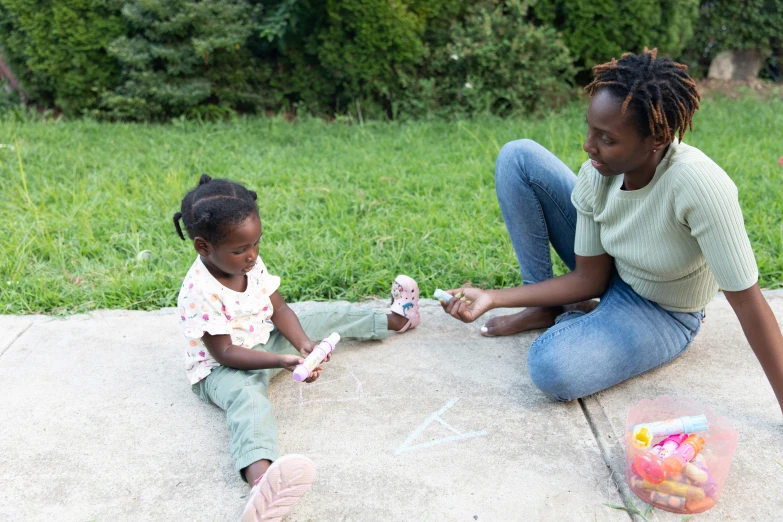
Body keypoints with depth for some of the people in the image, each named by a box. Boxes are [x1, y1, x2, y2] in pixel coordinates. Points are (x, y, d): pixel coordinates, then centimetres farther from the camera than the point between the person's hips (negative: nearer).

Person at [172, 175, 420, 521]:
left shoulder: (250, 264, -7)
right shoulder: (200, 293, -28)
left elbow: (278, 308, -3)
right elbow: (224, 353, -27)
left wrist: (303, 343, -21)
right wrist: (283, 360, -35)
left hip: (267, 340, 8)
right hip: (223, 369, -8)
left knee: (327, 316, 8)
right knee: (249, 400, -40)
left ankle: (395, 319, 31)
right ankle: (260, 476, -71)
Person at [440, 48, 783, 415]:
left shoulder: (699, 185, -37)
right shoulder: (597, 172, -20)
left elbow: (747, 300, -30)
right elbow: (588, 280, -12)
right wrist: (493, 298, -20)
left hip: (663, 315, -5)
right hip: (606, 273, 5)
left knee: (553, 369, -36)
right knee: (517, 157, -12)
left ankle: (570, 318, 1)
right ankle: (544, 310, -3)